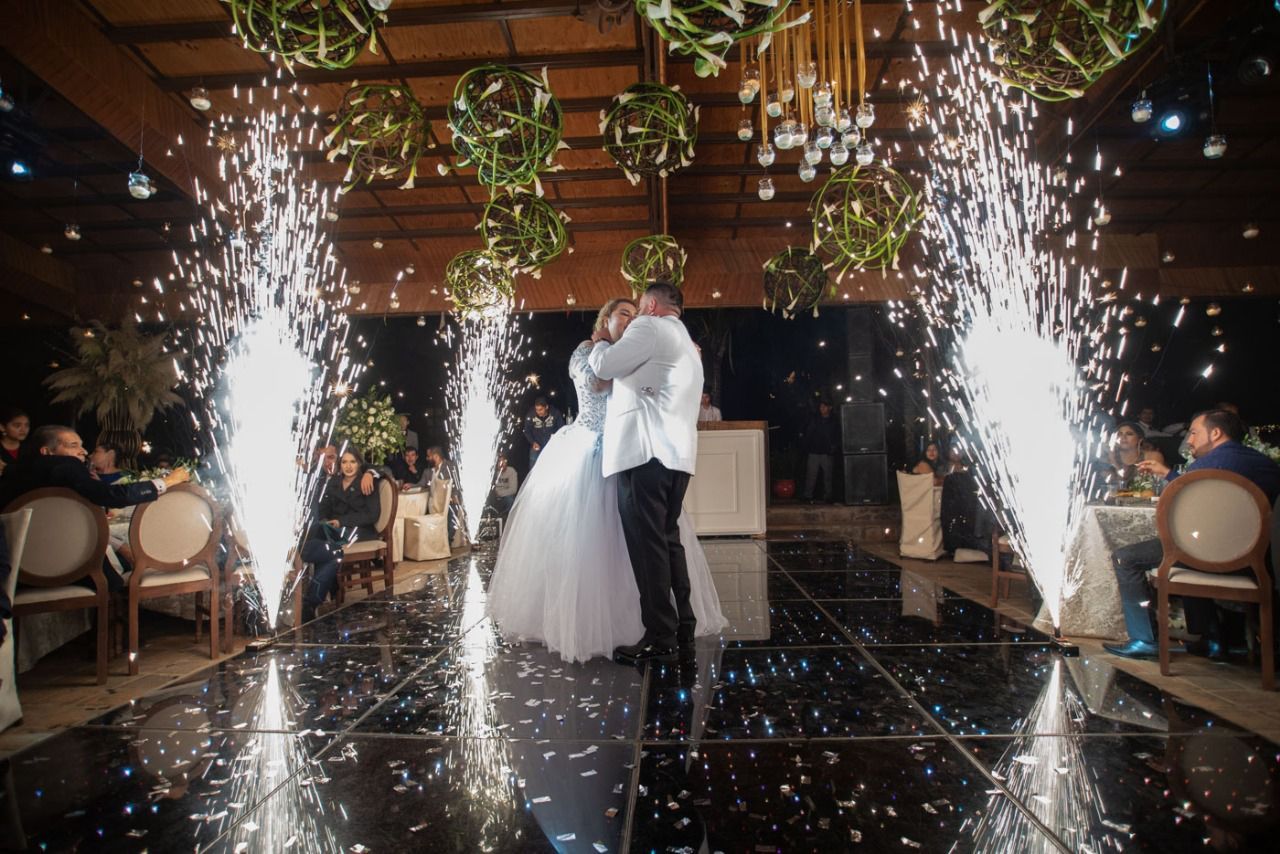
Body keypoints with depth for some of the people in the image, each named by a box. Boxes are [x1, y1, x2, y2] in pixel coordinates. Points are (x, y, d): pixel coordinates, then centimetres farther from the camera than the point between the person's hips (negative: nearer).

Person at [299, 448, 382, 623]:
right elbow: (323, 510, 14)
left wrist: (342, 521, -13)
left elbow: (372, 516, -7)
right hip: (334, 531, 4)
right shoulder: (333, 482, 17)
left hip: (359, 532, -4)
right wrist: (324, 522, -9)